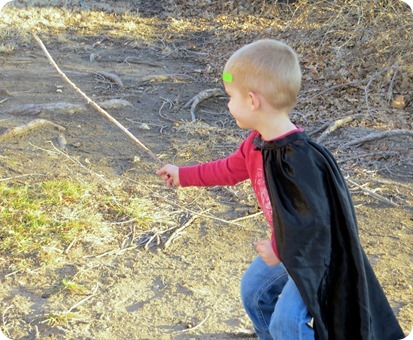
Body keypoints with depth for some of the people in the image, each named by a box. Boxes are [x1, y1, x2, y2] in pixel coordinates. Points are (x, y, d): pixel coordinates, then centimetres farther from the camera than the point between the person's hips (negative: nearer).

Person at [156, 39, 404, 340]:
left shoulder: (298, 158, -36)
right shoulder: (258, 142, -5)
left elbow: (314, 219, -33)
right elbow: (229, 169, 13)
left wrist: (280, 250, -21)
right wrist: (183, 175, 18)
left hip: (316, 255, -9)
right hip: (287, 246, 9)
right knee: (253, 290, 22)